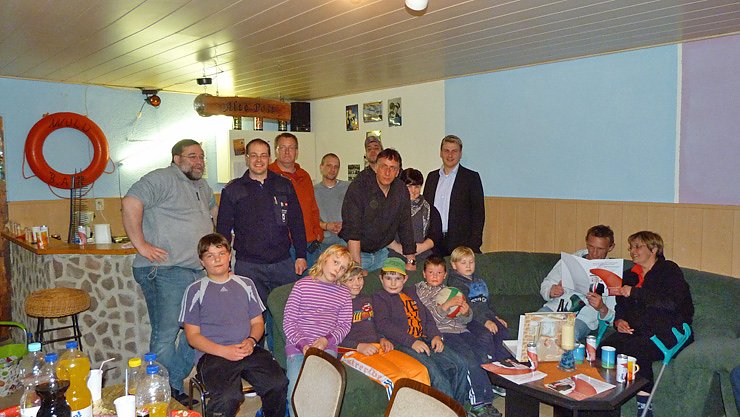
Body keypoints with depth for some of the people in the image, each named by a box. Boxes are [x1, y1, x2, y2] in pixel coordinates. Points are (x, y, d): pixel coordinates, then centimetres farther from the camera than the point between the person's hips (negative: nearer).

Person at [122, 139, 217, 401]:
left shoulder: (202, 187, 20)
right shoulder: (162, 179, -8)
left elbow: (214, 208, 38)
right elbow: (131, 203, -21)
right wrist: (141, 245, -21)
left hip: (197, 272, 9)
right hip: (165, 271, -9)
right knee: (166, 335, -6)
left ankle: (176, 386, 23)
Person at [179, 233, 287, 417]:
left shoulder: (246, 284, 19)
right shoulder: (195, 290, 9)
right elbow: (192, 335, 4)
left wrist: (251, 341, -4)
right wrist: (224, 351, -11)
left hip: (248, 351, 3)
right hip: (212, 354, -3)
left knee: (279, 384, -23)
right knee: (229, 397, -33)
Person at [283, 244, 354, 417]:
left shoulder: (344, 293, 14)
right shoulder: (302, 285, 5)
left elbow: (345, 324, 11)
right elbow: (288, 321, 2)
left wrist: (326, 339, -8)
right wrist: (302, 344, -11)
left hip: (327, 346, 1)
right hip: (297, 345, -1)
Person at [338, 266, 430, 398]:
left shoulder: (367, 300, 26)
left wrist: (382, 339, 8)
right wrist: (358, 346, -16)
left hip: (377, 347, 6)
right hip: (352, 352, -6)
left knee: (420, 371, -20)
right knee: (396, 378, -32)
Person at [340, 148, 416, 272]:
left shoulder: (401, 190, -2)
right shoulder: (358, 186, -18)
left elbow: (406, 227, 5)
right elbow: (352, 229, -24)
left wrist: (411, 261, 1)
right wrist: (357, 267, -29)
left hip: (381, 253, 5)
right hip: (353, 251, -4)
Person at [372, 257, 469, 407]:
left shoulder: (411, 292, 26)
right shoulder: (379, 296, 6)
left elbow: (426, 316, 22)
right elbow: (383, 325, -9)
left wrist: (436, 336, 1)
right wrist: (411, 341, -18)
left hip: (424, 341, 7)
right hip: (401, 345, -7)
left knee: (460, 364, -9)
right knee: (433, 370, -30)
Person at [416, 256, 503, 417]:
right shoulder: (420, 291, 11)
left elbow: (465, 320, 19)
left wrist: (466, 312, -5)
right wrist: (446, 305, -18)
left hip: (460, 329, 5)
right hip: (441, 331, -5)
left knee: (483, 353, -19)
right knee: (468, 355, -27)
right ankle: (480, 401, -20)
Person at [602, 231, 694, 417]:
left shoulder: (669, 270, 4)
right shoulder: (630, 275, 24)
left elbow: (672, 302, -13)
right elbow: (621, 305, 23)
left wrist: (635, 292, -13)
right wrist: (619, 320, 0)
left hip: (669, 332, -5)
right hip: (637, 331, 5)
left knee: (635, 349, -35)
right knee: (605, 346, -26)